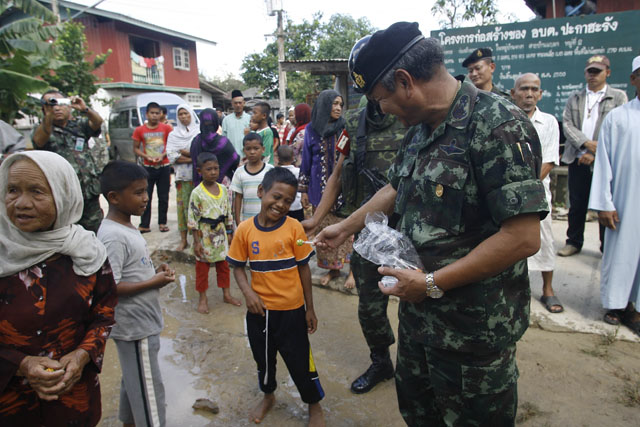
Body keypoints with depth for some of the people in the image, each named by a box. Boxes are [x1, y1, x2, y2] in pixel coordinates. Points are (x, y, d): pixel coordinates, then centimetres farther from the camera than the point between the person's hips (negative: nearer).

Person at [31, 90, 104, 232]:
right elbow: (39, 140, -16)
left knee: (95, 233, 8)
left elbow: (98, 122, -5)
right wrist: (49, 114, -31)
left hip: (90, 196, 3)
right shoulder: (42, 130, 7)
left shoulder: (79, 126, 14)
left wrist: (85, 109, -26)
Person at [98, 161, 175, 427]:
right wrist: (153, 283, -21)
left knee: (133, 382, 25)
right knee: (149, 391, 4)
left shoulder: (125, 228, 6)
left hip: (140, 323, 9)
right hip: (135, 327, -9)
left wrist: (154, 272, 2)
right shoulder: (113, 237, -24)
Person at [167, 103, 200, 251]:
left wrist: (184, 152, -8)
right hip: (182, 175, 3)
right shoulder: (173, 135, 14)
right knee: (182, 205, 2)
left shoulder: (199, 132, 4)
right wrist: (193, 157, -9)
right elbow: (171, 155, 1)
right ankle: (183, 240, 10)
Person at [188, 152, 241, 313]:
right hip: (205, 236, -4)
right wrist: (196, 241, -13)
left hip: (221, 234, 4)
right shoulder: (197, 193, -13)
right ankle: (203, 299, 23)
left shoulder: (223, 189, 1)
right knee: (202, 267, 9)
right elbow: (193, 218, -12)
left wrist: (229, 232, 9)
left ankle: (226, 294, 31)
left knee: (224, 265, 15)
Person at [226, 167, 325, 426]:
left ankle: (315, 406, 37)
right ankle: (268, 396, 52)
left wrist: (310, 308, -1)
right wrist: (247, 292, -17)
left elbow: (303, 268, -5)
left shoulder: (294, 228, -13)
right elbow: (238, 267, 2)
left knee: (300, 361, 10)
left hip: (291, 310, -2)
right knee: (263, 358, 23)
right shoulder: (245, 230, -9)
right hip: (259, 310, 3)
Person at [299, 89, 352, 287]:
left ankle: (353, 268, 15)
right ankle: (332, 268, 25)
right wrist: (304, 190, 7)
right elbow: (306, 161, 9)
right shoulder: (311, 130, 5)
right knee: (325, 229, 9)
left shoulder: (346, 128, 0)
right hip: (321, 188, 2)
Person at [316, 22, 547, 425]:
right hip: (419, 310, 8)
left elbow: (523, 237, -27)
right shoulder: (420, 130, 6)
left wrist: (432, 283, -22)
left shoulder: (498, 125, -22)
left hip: (473, 329, -8)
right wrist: (346, 227, 25)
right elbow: (396, 189, 21)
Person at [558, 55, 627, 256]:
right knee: (576, 204, 9)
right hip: (577, 159, 2)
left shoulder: (618, 97, 4)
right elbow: (567, 124, 1)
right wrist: (586, 143, -13)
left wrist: (595, 153, -13)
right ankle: (574, 242, 22)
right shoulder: (574, 98, 13)